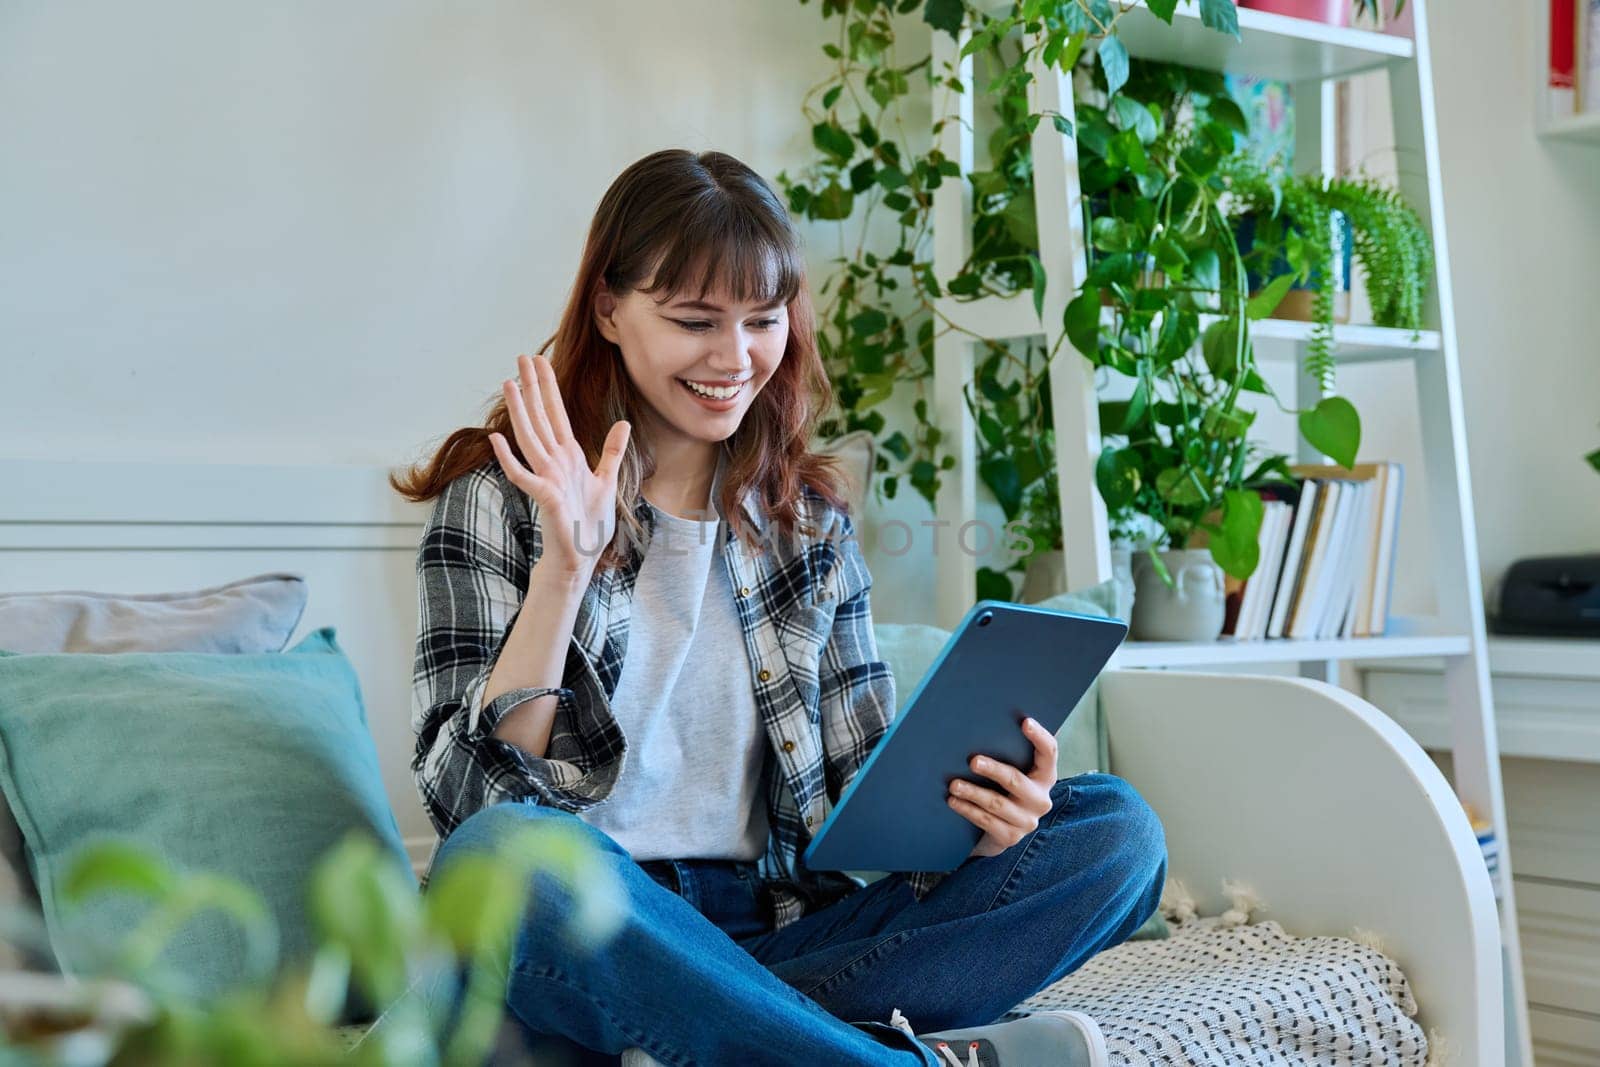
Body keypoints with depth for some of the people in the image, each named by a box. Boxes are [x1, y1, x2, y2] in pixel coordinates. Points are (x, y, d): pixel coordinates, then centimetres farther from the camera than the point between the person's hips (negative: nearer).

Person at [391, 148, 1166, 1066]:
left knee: (1116, 827, -11)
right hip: (586, 941, -4)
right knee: (502, 849, -38)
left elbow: (868, 782, 11)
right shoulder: (501, 501, 1)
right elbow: (468, 794, -9)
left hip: (772, 937, 5)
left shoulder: (812, 518, 13)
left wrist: (966, 801, -12)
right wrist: (564, 568, -20)